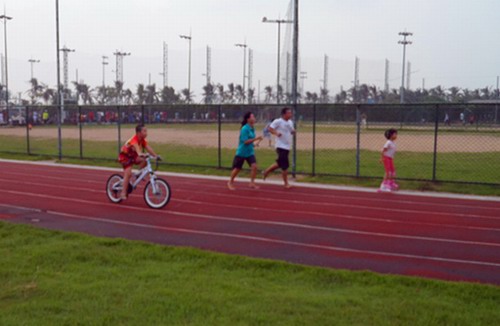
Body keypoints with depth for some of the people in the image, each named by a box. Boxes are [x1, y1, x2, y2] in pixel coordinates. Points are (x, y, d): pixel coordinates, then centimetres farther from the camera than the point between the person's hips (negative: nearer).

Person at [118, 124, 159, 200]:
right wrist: (141, 154, -68)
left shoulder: (143, 140, -8)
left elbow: (149, 148, -16)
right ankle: (123, 193, -13)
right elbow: (137, 148, -49)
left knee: (144, 160, -20)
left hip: (132, 155, 7)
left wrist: (156, 156, -28)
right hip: (124, 156, -7)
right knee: (128, 173, -19)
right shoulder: (134, 139, -30)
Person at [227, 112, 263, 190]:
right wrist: (256, 138, -28)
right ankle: (230, 182, 29)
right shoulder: (244, 129, -19)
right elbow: (246, 141, -24)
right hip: (241, 152, -6)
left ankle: (252, 183, 1)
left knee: (254, 166, -12)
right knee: (237, 168, 7)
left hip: (250, 152, 6)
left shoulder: (252, 129, 4)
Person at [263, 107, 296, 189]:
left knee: (280, 163, 15)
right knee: (285, 165, -7)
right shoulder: (278, 121, -11)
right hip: (281, 146, -8)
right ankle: (286, 183, 3)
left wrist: (293, 131, 0)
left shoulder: (290, 122, 12)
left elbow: (292, 131, 24)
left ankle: (267, 171, 34)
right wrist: (276, 133, -30)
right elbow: (270, 128, -13)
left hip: (287, 146, 8)